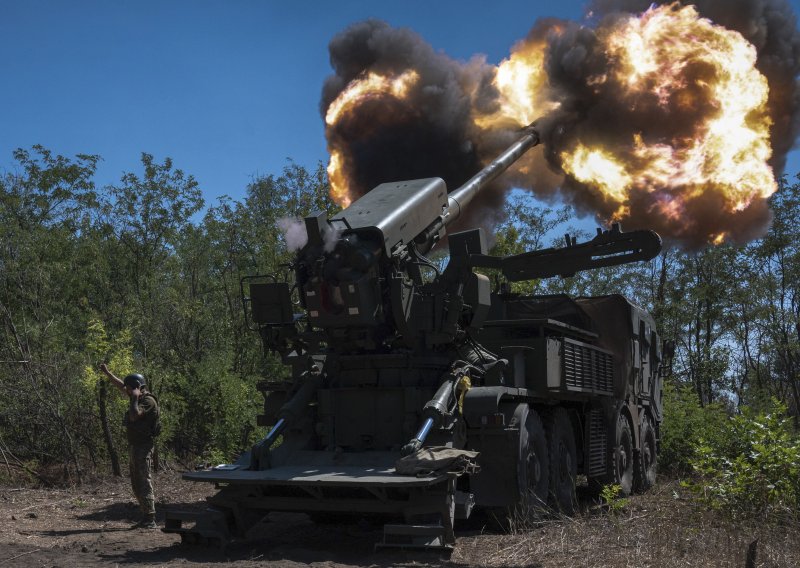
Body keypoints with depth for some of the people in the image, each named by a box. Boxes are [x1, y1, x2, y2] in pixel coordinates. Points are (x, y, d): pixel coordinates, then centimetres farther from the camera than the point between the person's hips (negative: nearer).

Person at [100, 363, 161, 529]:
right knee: (136, 484, 12)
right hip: (134, 446, 10)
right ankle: (146, 517, 18)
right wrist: (107, 372, 27)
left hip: (143, 447, -10)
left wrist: (134, 398, -16)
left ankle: (150, 520, -12)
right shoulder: (139, 398, 13)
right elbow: (120, 385, 25)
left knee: (144, 481, -12)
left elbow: (134, 416, -27)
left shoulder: (148, 401, -14)